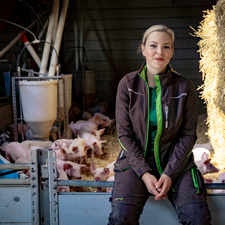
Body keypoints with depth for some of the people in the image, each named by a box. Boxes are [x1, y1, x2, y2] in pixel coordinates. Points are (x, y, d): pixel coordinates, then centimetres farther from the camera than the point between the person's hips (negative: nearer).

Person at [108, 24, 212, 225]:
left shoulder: (184, 87, -2)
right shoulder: (128, 84, -3)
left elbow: (188, 135, 0)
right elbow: (124, 134, -3)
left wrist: (169, 174, -12)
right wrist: (144, 173, -13)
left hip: (175, 163, 1)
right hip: (136, 161, 0)